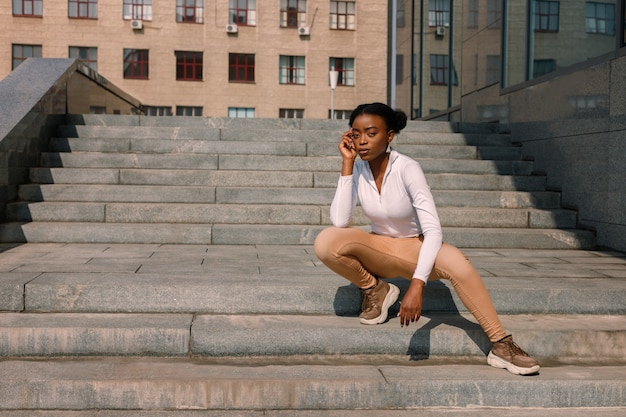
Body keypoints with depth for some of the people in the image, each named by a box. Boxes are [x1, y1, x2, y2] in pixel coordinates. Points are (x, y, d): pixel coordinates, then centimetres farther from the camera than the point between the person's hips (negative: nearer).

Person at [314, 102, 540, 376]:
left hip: (416, 246, -2)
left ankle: (501, 345, -24)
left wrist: (417, 285, -40)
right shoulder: (356, 170, -10)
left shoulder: (407, 168, -21)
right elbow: (339, 221, -23)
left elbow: (433, 229, -28)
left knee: (457, 262, -36)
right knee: (325, 242, -28)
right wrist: (347, 163, -23)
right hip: (380, 248, 3)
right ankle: (375, 289, -2)